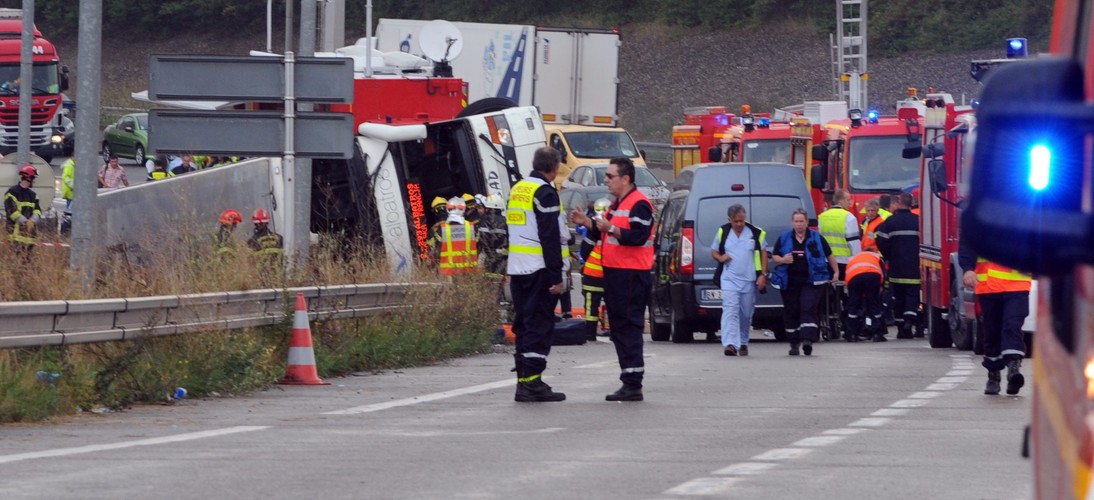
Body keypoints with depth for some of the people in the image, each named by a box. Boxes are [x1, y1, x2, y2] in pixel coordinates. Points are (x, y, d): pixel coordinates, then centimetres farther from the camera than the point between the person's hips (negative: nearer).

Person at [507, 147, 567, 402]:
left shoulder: (517, 190, 15)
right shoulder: (545, 193, -13)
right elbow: (550, 238, -17)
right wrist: (556, 276, -17)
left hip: (517, 269, 8)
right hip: (538, 271, -8)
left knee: (524, 324, 13)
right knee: (539, 325, -7)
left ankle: (524, 379, 14)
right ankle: (532, 382, -11)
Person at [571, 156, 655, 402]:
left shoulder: (639, 204, -12)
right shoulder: (617, 204, 20)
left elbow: (638, 236, -22)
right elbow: (604, 234, 25)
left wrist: (611, 229, -29)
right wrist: (587, 223, 11)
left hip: (632, 275, -11)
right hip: (614, 272, 11)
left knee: (629, 328, -11)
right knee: (618, 328, 12)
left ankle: (633, 385, -11)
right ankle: (630, 383, 16)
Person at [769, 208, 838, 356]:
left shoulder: (816, 238, 6)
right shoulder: (783, 238, 8)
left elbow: (829, 256, 14)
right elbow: (774, 257, 11)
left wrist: (836, 272, 12)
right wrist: (782, 260, -10)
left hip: (810, 281, -2)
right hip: (789, 282, 2)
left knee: (808, 309, -15)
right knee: (791, 312, 4)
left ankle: (807, 340, -24)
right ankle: (794, 343, 13)